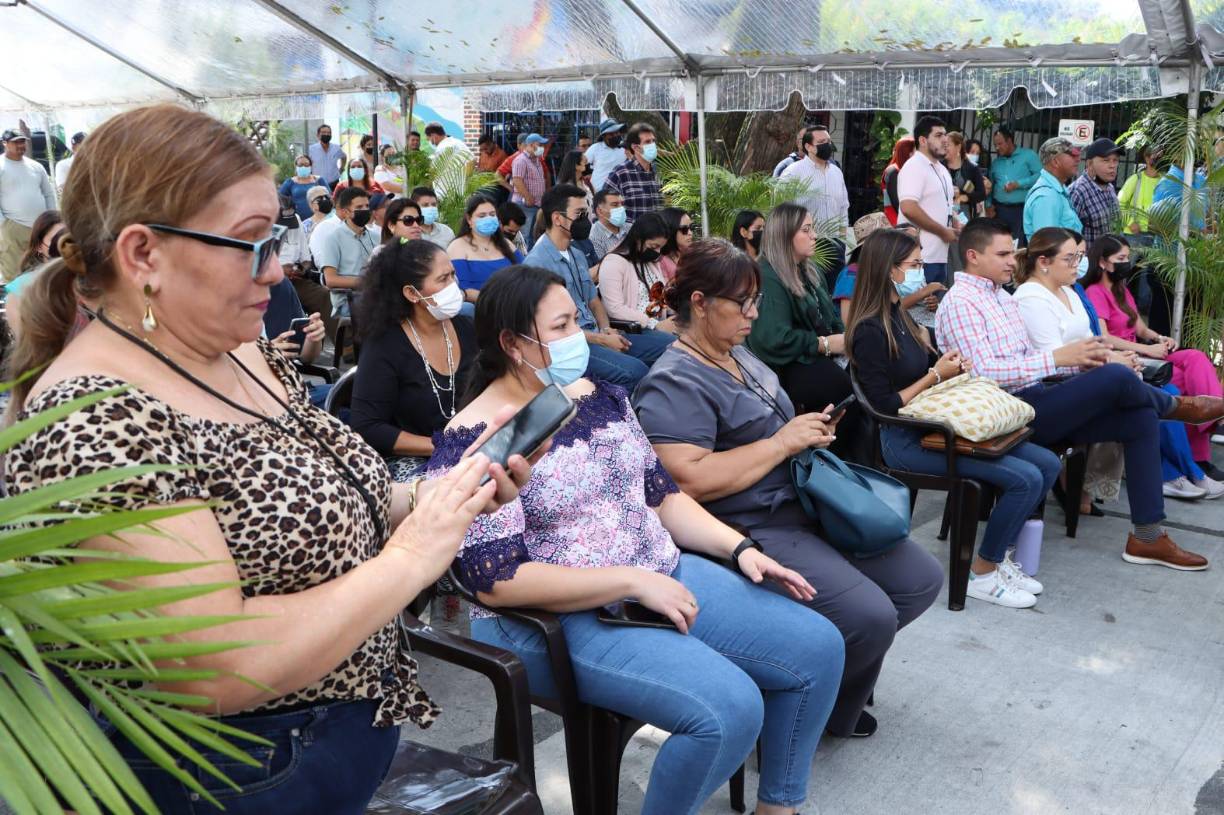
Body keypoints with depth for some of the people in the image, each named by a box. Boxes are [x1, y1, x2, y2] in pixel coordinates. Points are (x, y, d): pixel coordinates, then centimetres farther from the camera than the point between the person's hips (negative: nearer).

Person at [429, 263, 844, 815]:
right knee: (730, 707, -26)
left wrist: (740, 548, -1)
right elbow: (497, 582, -21)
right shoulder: (472, 443, -16)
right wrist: (633, 580, -22)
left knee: (818, 646, 1)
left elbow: (661, 493, 14)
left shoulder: (600, 396, 7)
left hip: (666, 576, 8)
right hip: (562, 620, -8)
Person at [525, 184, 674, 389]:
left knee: (668, 344, -2)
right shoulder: (538, 262, -12)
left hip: (596, 336, 9)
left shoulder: (577, 255, 16)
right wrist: (602, 340, -14)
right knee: (634, 371, -31)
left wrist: (606, 330, 1)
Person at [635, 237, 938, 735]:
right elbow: (689, 481, -26)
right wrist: (783, 441, -18)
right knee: (871, 618, -23)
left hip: (804, 507, 10)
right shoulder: (674, 384, -14)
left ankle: (838, 705, 20)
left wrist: (811, 431, 6)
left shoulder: (740, 356, 15)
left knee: (921, 580, 5)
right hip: (752, 532, -10)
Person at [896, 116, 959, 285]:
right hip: (920, 258, -10)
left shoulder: (942, 170, 19)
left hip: (940, 256, 10)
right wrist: (943, 231, -16)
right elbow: (909, 208, -23)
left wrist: (956, 224, 8)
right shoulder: (914, 167, -11)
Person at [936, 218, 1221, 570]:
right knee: (1117, 377, -20)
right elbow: (983, 372, -23)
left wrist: (1079, 360, 1)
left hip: (1035, 400, 10)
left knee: (1141, 418, -1)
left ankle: (1148, 537, 2)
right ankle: (1177, 405, 17)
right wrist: (1057, 358, -23)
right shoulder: (959, 302, -12)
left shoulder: (1002, 297, 18)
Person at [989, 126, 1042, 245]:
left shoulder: (1028, 155, 1)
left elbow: (1040, 175, -8)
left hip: (1023, 209, -5)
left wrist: (1018, 184, -14)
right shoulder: (996, 162, 17)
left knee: (1020, 245, -8)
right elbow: (990, 185, 23)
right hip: (1000, 210, 5)